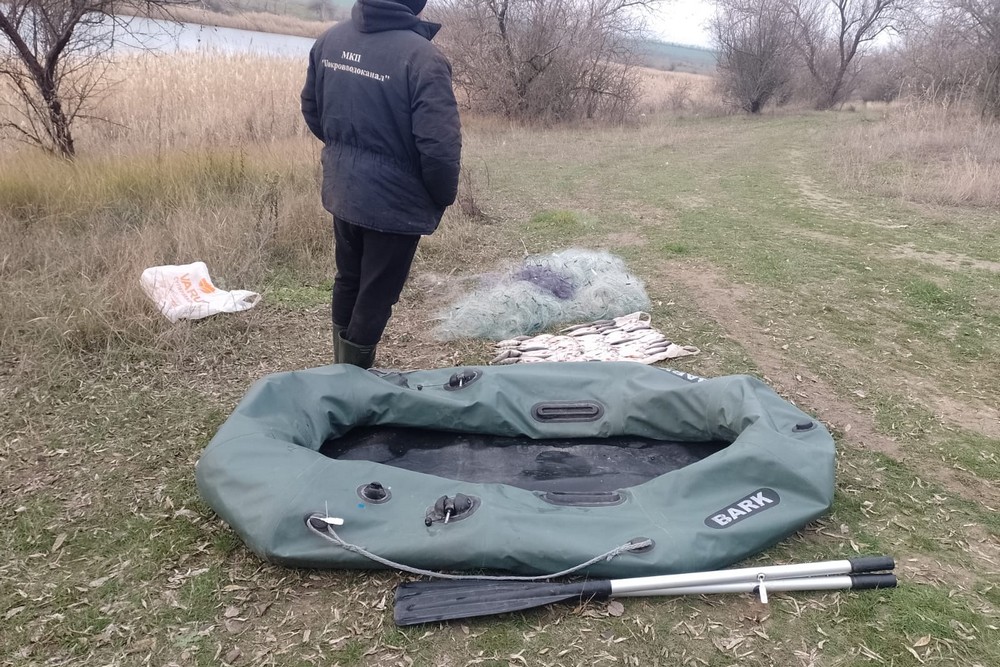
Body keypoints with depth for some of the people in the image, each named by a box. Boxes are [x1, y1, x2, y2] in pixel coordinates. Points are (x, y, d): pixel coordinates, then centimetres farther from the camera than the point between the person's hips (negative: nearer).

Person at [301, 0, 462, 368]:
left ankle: (342, 370, 41)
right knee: (376, 295, 9)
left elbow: (311, 109, 12)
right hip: (394, 200, -7)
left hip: (341, 191, 7)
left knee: (348, 280, 24)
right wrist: (443, 197, -6)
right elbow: (439, 146, -25)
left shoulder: (329, 40, 0)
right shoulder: (422, 57, -23)